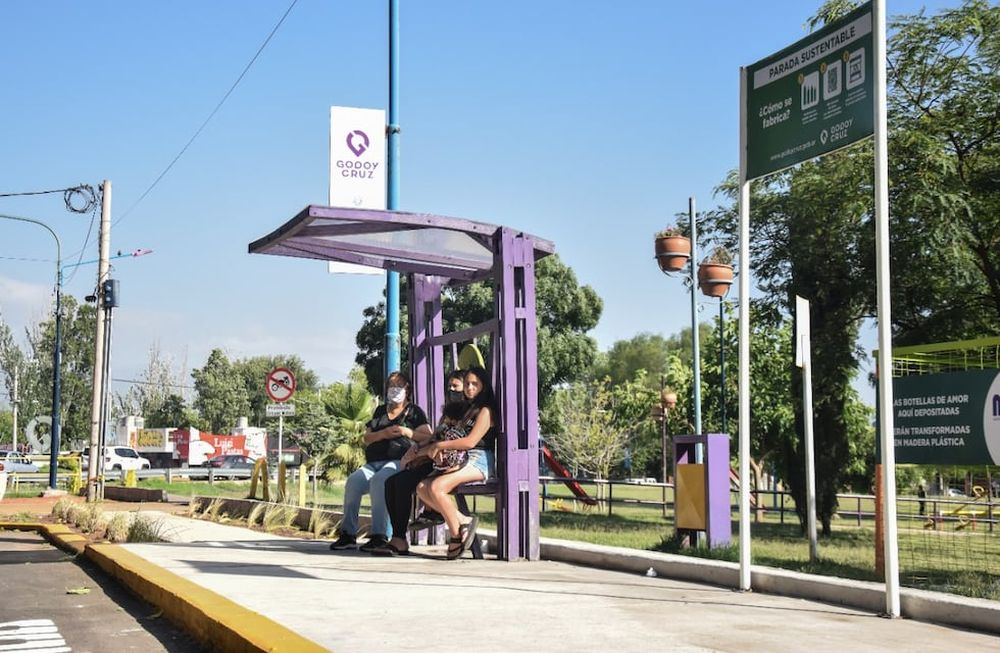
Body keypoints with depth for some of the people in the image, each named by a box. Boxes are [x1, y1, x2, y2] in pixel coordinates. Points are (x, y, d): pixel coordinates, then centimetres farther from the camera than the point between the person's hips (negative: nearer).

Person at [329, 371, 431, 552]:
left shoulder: (414, 411, 16)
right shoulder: (380, 411, 29)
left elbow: (428, 437, 6)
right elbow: (367, 439, 19)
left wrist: (407, 432, -6)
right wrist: (384, 434, 0)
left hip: (398, 461, -5)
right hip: (373, 463, 5)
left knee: (379, 481, -36)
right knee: (353, 481, -25)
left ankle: (380, 535, -39)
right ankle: (348, 534, -25)